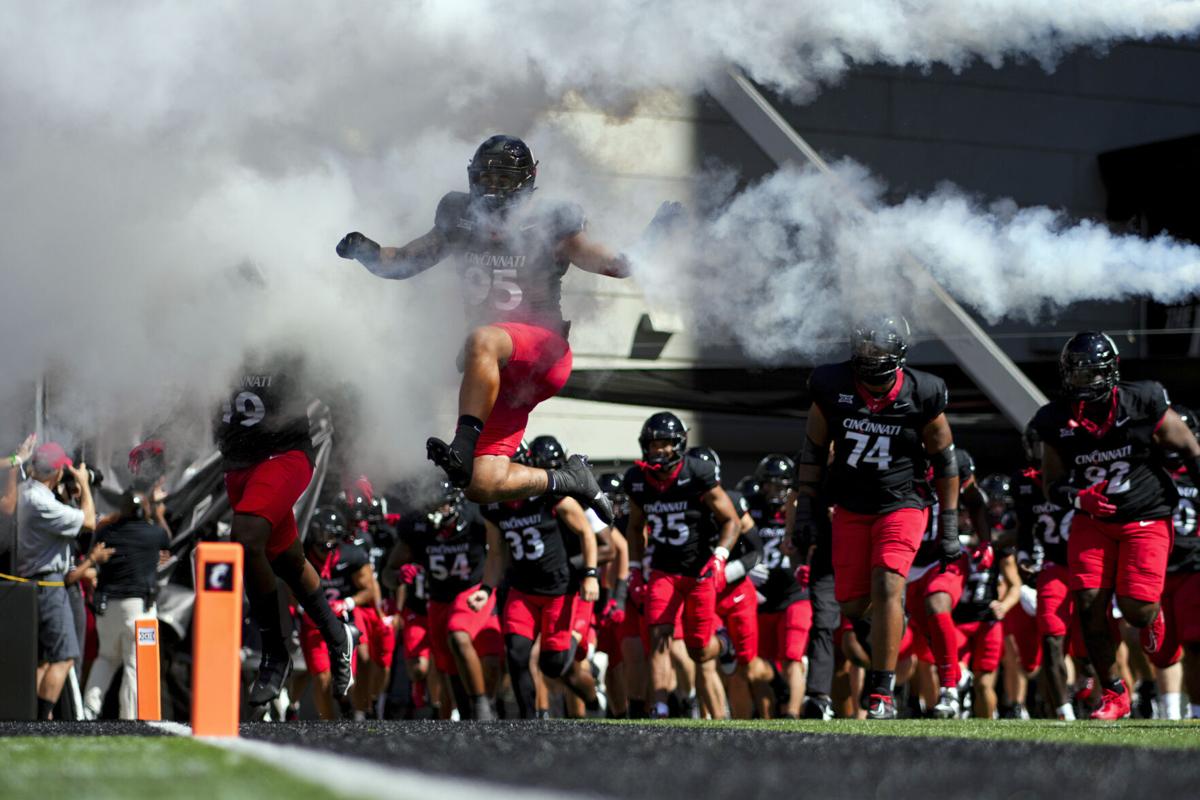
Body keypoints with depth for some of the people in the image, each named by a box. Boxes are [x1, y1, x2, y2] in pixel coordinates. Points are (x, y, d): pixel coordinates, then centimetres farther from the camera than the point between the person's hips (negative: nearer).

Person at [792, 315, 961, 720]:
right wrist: (805, 508, 3)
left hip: (901, 505, -3)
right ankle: (886, 632, 36)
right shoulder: (833, 388, -9)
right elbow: (814, 449, 5)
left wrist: (949, 527, 0)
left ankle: (882, 693, -14)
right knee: (852, 602, 1)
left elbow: (944, 460, -2)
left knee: (886, 587, -18)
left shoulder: (921, 395, -13)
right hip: (851, 507, 3)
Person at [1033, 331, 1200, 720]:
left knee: (1135, 608, -14)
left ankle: (1153, 616, 27)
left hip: (1146, 518, -3)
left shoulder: (1144, 406, -14)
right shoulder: (1057, 422, -4)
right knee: (1090, 604, -12)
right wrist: (1078, 498, -18)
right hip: (1093, 522, 3)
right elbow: (1054, 486, 4)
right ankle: (1113, 694, 5)